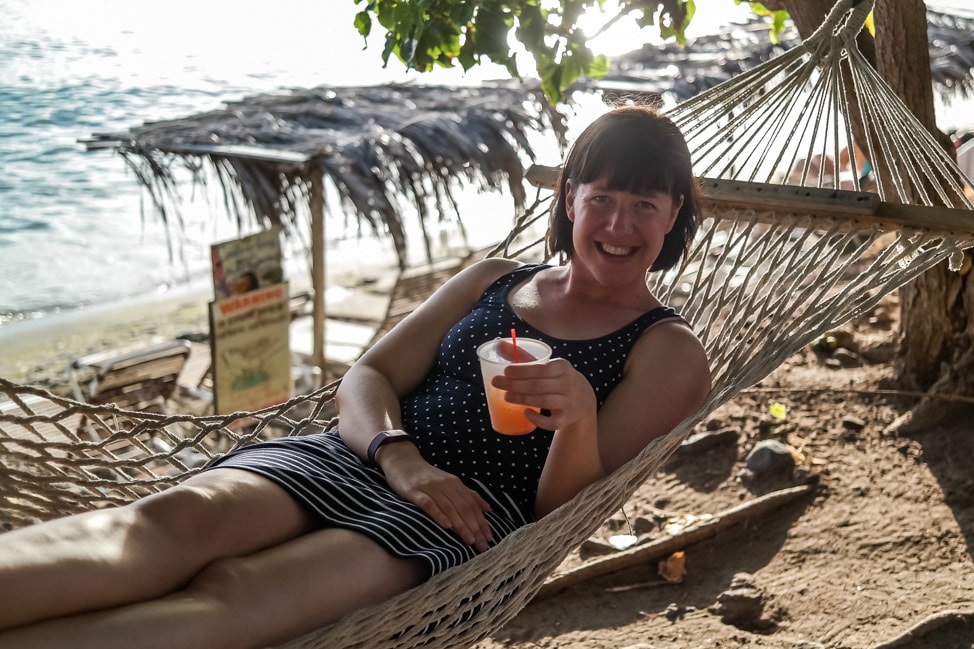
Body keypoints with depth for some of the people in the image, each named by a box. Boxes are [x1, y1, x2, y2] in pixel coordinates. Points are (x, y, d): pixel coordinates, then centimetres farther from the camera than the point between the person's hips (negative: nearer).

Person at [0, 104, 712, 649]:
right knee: (182, 517, -30)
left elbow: (562, 510, 1)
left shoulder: (668, 352, 10)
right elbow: (367, 378, 14)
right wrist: (401, 458, -9)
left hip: (466, 519, -4)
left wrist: (578, 419, -22)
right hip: (357, 459, 5)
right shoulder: (492, 279, 23)